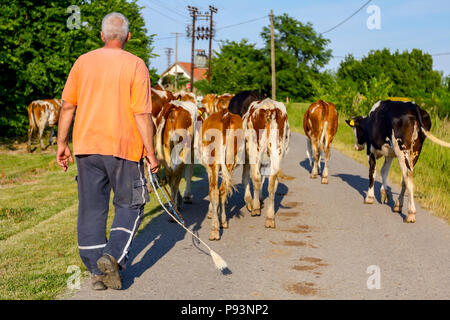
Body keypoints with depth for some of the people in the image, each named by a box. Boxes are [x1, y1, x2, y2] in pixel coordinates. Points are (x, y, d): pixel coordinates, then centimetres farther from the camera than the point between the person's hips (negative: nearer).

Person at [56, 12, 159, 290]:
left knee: (91, 207, 10)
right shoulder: (136, 65, -6)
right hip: (125, 146, -3)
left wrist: (62, 143, 14)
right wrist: (151, 153, -5)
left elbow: (68, 106, 6)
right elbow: (142, 115, -11)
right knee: (130, 205, 11)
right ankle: (113, 256, -7)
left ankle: (96, 270, 14)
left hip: (86, 145, 4)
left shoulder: (83, 62, 6)